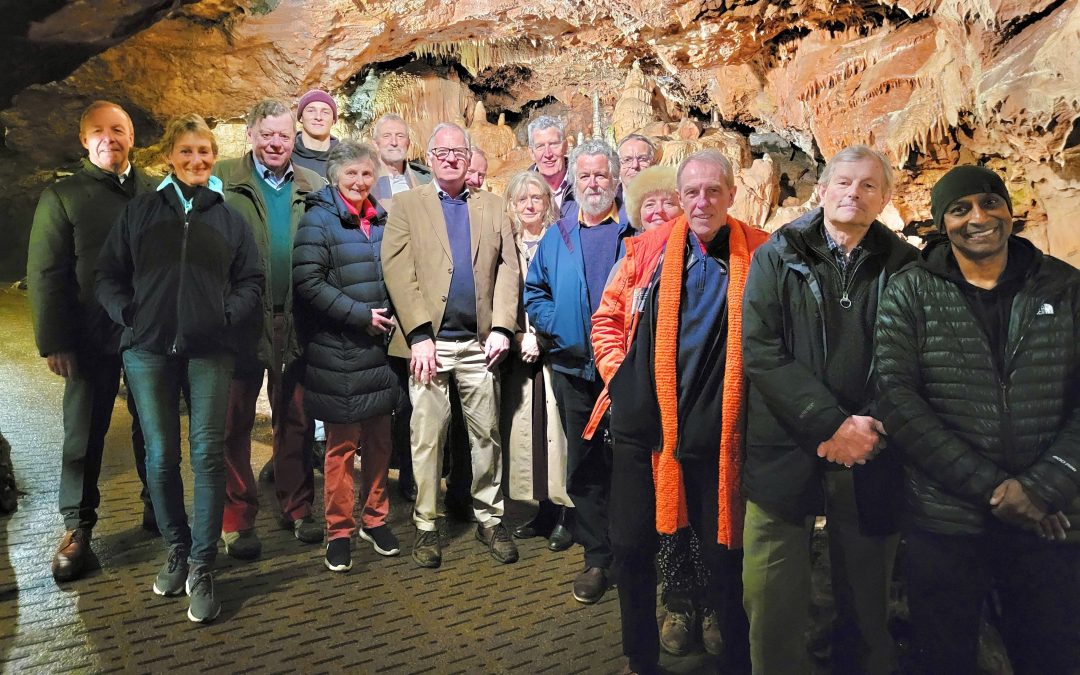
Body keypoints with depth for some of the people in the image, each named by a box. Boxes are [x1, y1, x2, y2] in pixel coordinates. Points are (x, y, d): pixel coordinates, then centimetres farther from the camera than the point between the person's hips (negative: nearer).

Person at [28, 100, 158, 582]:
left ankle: (157, 508, 28)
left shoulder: (155, 193, 7)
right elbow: (45, 275, -2)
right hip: (91, 339, -1)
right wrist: (54, 343, -8)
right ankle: (77, 528, 20)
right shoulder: (62, 197, 1)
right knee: (84, 434, 7)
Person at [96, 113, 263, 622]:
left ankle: (201, 567, 2)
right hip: (148, 350, 1)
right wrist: (127, 314, -4)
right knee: (160, 455, 4)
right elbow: (108, 275, 11)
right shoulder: (140, 212, 11)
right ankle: (176, 550, 23)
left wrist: (228, 316, -5)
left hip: (209, 351, -1)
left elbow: (252, 280, 10)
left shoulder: (229, 217, 10)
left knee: (208, 454, -7)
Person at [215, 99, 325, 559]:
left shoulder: (313, 187, 10)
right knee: (235, 422, 5)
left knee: (296, 419, 11)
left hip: (297, 321, 3)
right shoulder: (222, 179, 2)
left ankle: (297, 508, 25)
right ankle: (237, 519, 16)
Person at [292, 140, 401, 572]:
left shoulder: (380, 221, 12)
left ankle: (375, 519, 27)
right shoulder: (319, 220, -5)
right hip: (338, 352, -5)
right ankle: (339, 532, 16)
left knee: (379, 439, 12)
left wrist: (390, 317, 4)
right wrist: (360, 315, -16)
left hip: (379, 348, 5)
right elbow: (308, 281, -14)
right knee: (342, 445, 2)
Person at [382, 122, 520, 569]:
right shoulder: (408, 204, 7)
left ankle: (489, 518, 21)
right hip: (429, 340, -2)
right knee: (427, 435, 3)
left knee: (487, 432, 7)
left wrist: (502, 327, -6)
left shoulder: (492, 207, 14)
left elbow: (507, 269, 7)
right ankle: (426, 525, 16)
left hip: (480, 341, 2)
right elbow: (397, 270, -3)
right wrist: (419, 335, -13)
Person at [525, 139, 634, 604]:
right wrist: (560, 331, -3)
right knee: (585, 466, 8)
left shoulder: (637, 231, 3)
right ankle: (597, 558, 19)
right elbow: (535, 292, 13)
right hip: (574, 368, 3)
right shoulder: (557, 236, 12)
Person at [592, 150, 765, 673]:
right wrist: (617, 374, 3)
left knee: (725, 552, 8)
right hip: (643, 427, 2)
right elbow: (608, 317, 12)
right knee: (631, 546, 11)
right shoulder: (648, 248, 4)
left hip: (717, 433, -2)